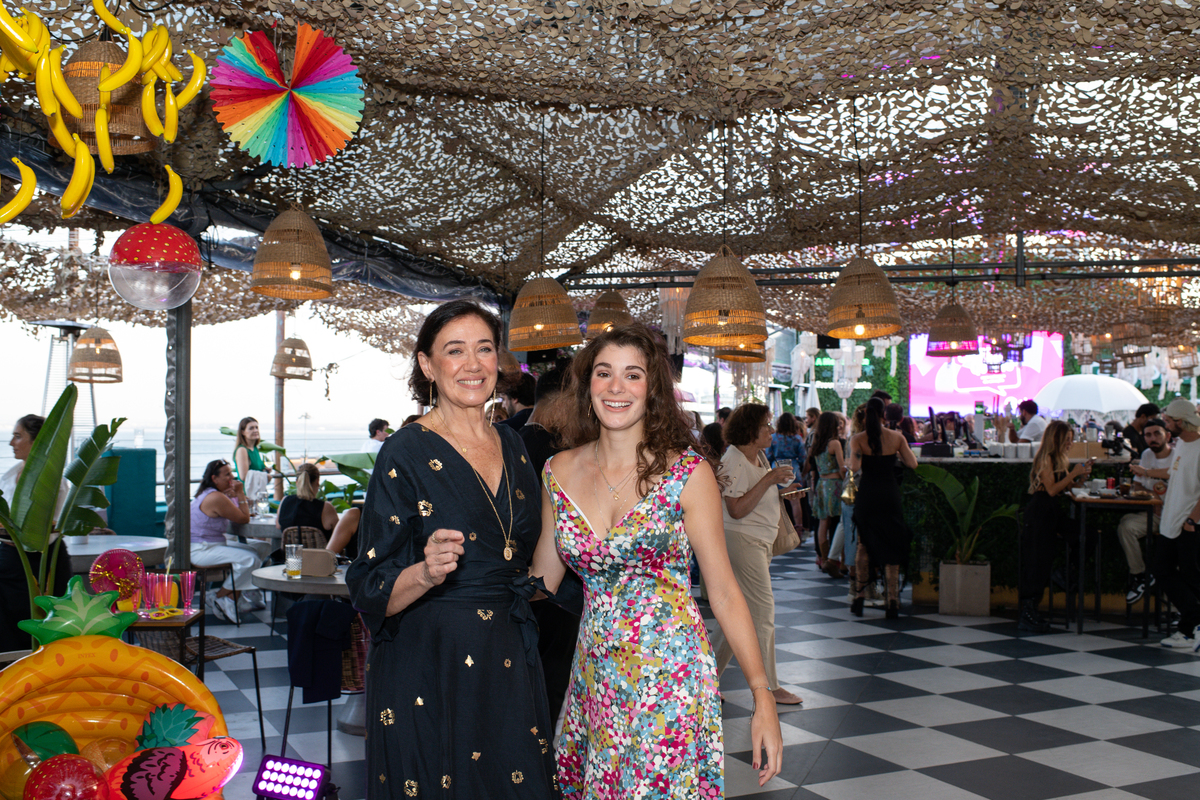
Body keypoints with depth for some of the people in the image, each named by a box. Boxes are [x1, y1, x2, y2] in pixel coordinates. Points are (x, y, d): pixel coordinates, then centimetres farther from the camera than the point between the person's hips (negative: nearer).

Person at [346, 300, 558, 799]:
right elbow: (371, 593, -12)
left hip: (508, 663, 6)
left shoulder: (511, 446, 7)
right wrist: (426, 573, -28)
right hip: (430, 669, -5)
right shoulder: (406, 453, -11)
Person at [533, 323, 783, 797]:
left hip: (670, 677, -3)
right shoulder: (560, 472, 3)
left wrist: (763, 698, -7)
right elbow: (541, 580, 12)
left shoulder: (687, 473, -8)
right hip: (594, 676, 4)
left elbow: (724, 592, -5)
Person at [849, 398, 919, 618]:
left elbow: (854, 467, -17)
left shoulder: (858, 439, -6)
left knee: (864, 542, 16)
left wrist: (856, 453, 4)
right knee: (891, 548, 7)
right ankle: (893, 602, 6)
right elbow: (912, 464, -2)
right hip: (890, 494, 0)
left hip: (866, 495, 0)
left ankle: (860, 594, 10)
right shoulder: (897, 438, -2)